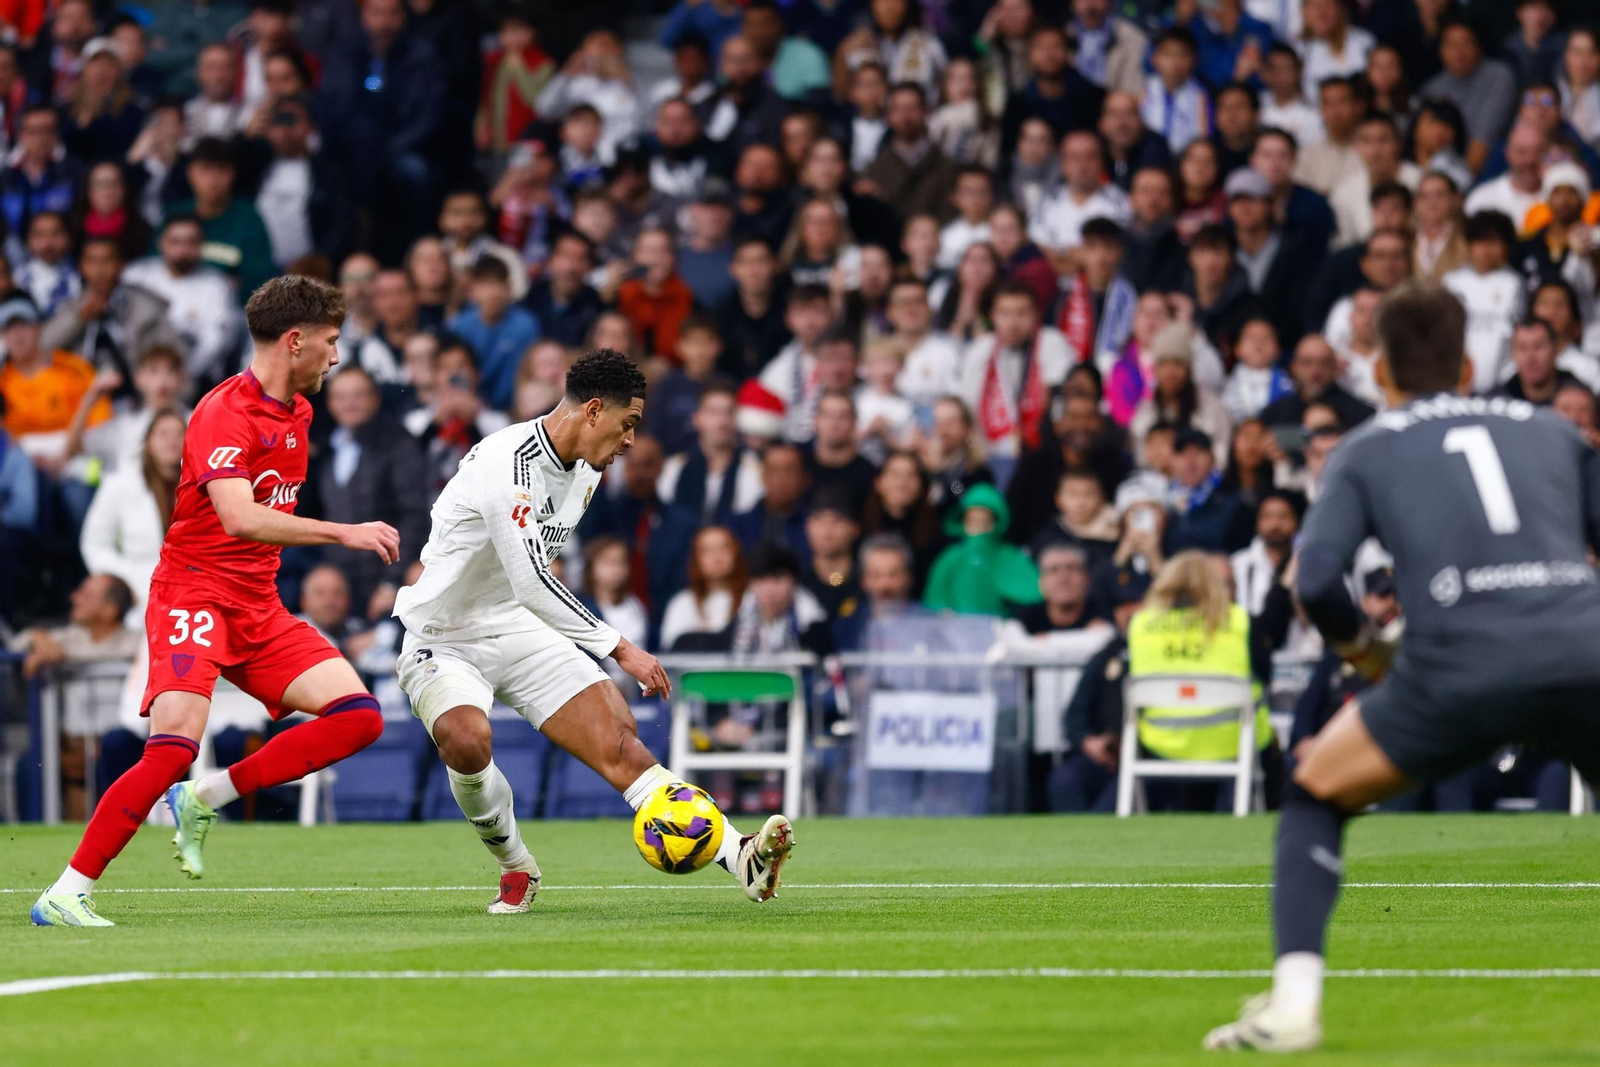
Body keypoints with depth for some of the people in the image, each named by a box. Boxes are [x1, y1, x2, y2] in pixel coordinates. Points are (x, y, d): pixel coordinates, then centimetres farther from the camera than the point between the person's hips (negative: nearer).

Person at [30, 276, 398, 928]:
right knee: (173, 749, -24)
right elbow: (241, 518, -31)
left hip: (258, 606, 8)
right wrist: (343, 534, -32)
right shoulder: (224, 413, -16)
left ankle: (204, 800, 0)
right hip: (194, 593, -8)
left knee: (358, 718, -7)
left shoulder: (297, 413, 13)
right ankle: (65, 894, -16)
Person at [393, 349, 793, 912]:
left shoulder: (584, 471, 5)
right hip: (442, 640, -7)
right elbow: (532, 582, -32)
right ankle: (516, 866, -7)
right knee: (466, 740, -35)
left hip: (517, 631, 7)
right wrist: (620, 649, -33)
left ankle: (739, 858, -25)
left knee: (618, 738, -11)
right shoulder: (507, 460, -25)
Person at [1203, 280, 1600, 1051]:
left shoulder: (1367, 451, 19)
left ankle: (1293, 1002, 7)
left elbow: (1315, 579, 5)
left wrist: (1370, 657, 22)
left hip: (1460, 662, -2)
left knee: (1314, 797, 21)